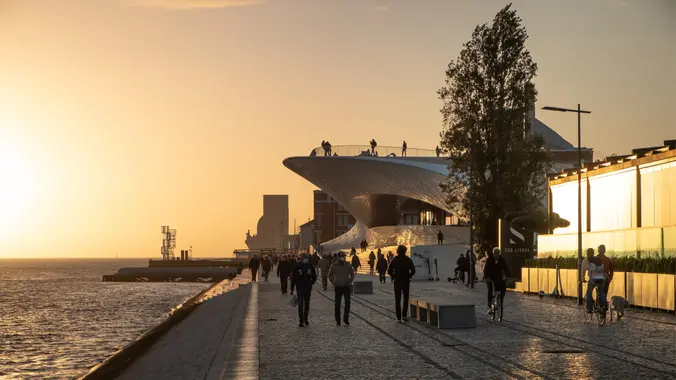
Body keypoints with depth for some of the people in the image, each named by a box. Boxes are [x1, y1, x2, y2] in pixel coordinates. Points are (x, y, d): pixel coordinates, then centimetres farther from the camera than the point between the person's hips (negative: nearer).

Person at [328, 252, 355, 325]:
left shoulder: (348, 265, -1)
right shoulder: (334, 266, -2)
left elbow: (352, 274, 12)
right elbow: (330, 275, 10)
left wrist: (350, 282, 3)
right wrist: (334, 283, 3)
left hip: (346, 287, 0)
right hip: (338, 287, 0)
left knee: (347, 303, -7)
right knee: (337, 304, 2)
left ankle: (346, 319, 5)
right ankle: (338, 320, 10)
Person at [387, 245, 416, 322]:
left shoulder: (394, 260, -2)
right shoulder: (408, 260, -4)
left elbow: (389, 271, -5)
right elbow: (413, 271, -9)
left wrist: (394, 276, 8)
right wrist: (408, 276, 6)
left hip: (397, 282, 0)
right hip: (406, 282, 0)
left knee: (397, 300, 7)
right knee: (406, 299, 12)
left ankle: (398, 318, 5)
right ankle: (404, 315, -2)